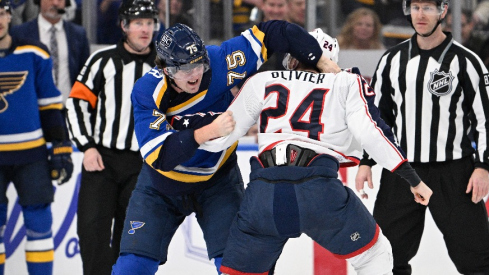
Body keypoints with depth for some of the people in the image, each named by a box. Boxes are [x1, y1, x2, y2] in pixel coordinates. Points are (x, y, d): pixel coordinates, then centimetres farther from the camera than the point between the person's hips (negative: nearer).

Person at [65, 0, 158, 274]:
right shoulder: (103, 61, -1)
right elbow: (77, 102, 1)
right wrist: (87, 146, -7)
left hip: (143, 165, 1)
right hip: (101, 159, -1)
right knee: (93, 228, -11)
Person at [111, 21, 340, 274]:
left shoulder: (219, 63, -25)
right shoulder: (147, 91, -26)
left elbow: (275, 33, -20)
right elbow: (160, 155, -35)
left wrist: (323, 63, -23)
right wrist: (208, 132, -47)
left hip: (217, 182, 1)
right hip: (161, 185, -1)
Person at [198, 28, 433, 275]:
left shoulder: (261, 82, 23)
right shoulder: (348, 83, 19)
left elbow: (221, 136, 21)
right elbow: (371, 132, 5)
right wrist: (413, 180, 7)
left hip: (264, 190, 2)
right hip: (319, 187, -2)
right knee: (374, 254, 19)